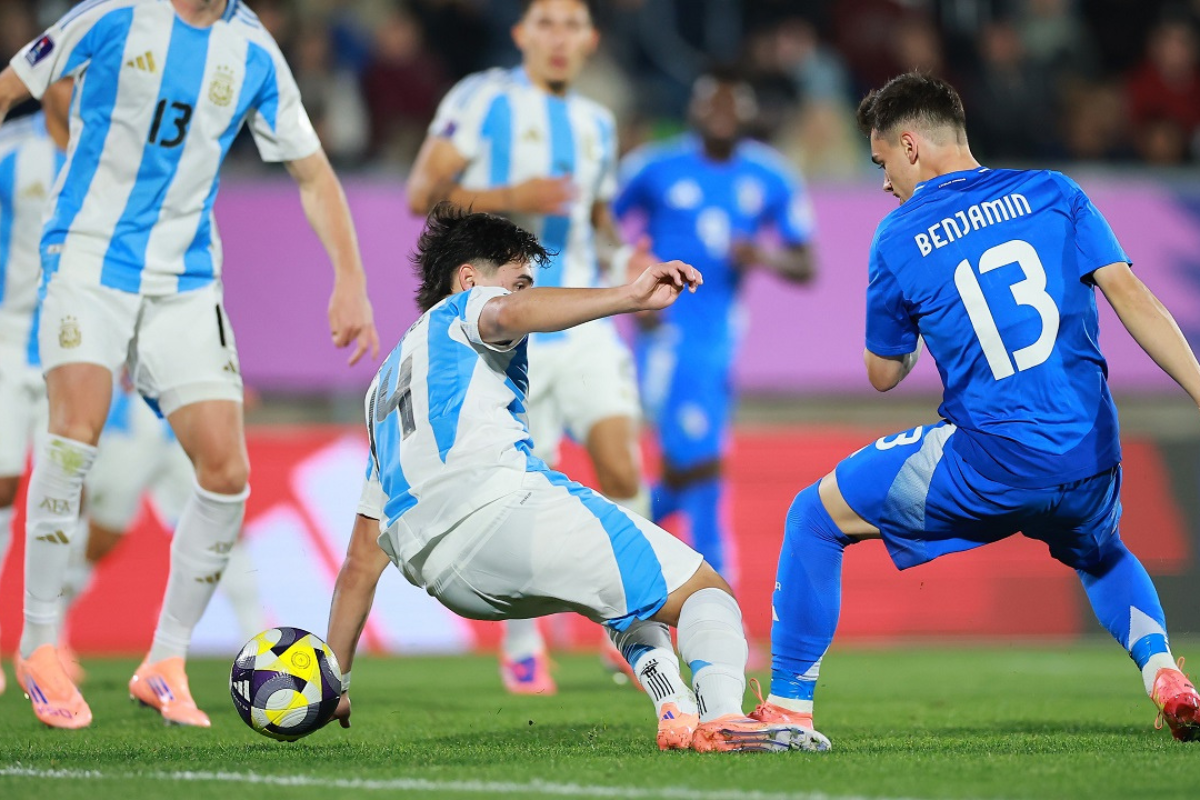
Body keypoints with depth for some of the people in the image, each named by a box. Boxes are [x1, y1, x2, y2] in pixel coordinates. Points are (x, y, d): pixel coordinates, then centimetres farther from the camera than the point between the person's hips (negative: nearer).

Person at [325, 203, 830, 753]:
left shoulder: (388, 383, 38)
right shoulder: (461, 310, 19)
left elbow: (363, 558, 33)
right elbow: (508, 314, -12)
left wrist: (333, 679, 33)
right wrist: (629, 296, -20)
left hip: (438, 575, 8)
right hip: (499, 501, -8)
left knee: (625, 588, 32)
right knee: (705, 591, -6)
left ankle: (676, 713, 8)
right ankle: (722, 717, -35)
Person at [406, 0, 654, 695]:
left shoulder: (597, 123, 15)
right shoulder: (485, 100, -3)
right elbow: (422, 193, -10)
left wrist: (622, 259, 5)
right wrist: (510, 198, -23)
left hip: (582, 322, 4)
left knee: (621, 465, -14)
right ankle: (521, 646, 20)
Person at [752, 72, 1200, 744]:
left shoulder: (899, 239, 2)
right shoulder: (1051, 193, 8)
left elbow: (883, 375, 13)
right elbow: (1131, 296, -3)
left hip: (989, 463, -4)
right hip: (1092, 461, 4)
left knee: (815, 517, 15)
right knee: (1103, 556, 38)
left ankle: (790, 707, 13)